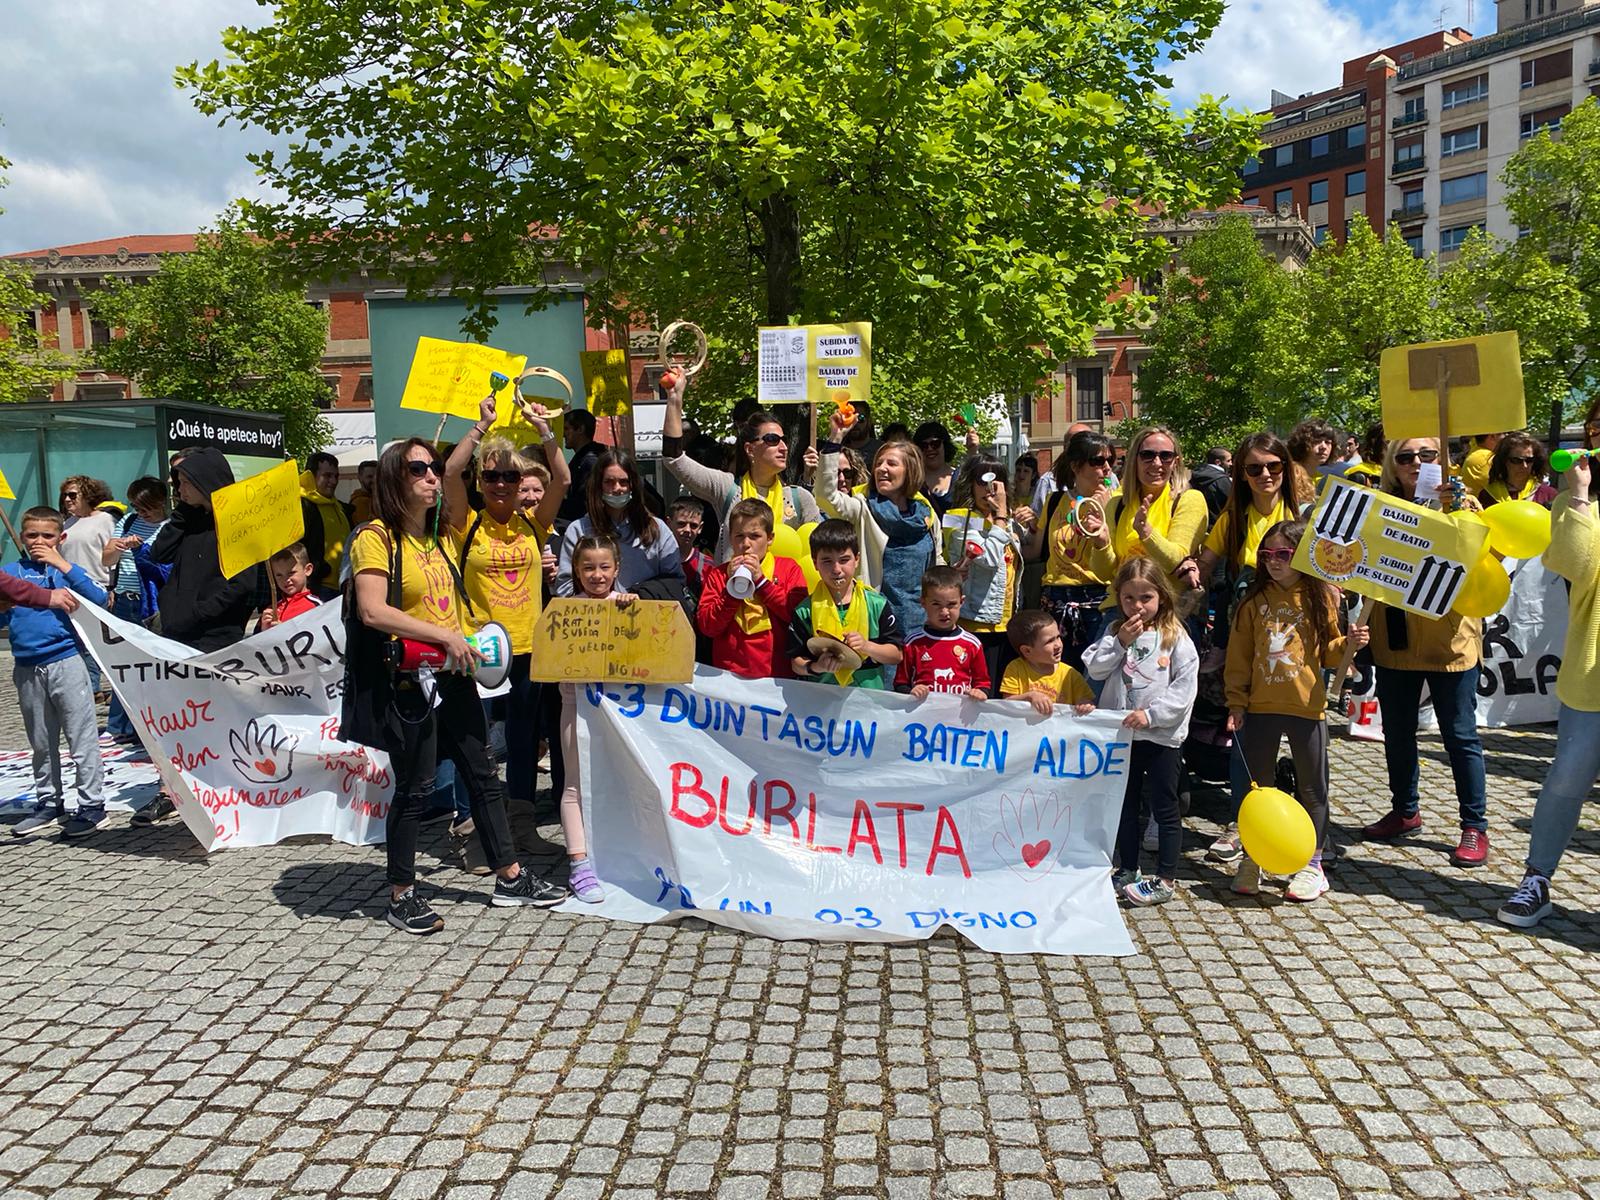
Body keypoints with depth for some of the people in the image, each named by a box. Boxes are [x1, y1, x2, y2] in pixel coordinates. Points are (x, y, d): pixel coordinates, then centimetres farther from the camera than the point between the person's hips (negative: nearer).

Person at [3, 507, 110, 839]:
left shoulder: (67, 568, -1)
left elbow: (99, 599, -17)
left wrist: (62, 565, -19)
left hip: (66, 663, -4)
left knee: (82, 739, -1)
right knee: (40, 743, 15)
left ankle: (92, 805, 5)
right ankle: (48, 803, 27)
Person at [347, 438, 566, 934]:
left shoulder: (439, 538, 13)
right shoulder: (376, 537, -11)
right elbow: (372, 612, -22)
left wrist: (466, 643, 10)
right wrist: (445, 636, -23)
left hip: (453, 675, 8)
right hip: (408, 681, -8)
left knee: (483, 776, 12)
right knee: (414, 788, 0)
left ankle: (509, 877, 23)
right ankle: (401, 896, 15)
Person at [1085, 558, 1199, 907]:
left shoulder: (1175, 637, -7)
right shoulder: (1116, 631, 5)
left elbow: (1185, 688, -13)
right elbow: (1095, 669, -4)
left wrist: (1151, 714, -21)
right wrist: (1120, 642, -14)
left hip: (1162, 735, -5)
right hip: (1121, 733, 5)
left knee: (1163, 807, 4)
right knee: (1126, 804, 16)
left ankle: (1166, 879, 12)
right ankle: (1128, 871, 30)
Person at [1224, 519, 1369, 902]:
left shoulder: (1321, 599, 0)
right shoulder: (1254, 601, 2)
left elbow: (1329, 652, 7)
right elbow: (1239, 657, 4)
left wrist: (1350, 642, -13)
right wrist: (1236, 702, 0)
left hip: (1307, 707, -1)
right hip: (1260, 707, 1)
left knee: (1311, 786, 7)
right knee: (1255, 783, 9)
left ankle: (1312, 863, 20)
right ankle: (1251, 860, 22)